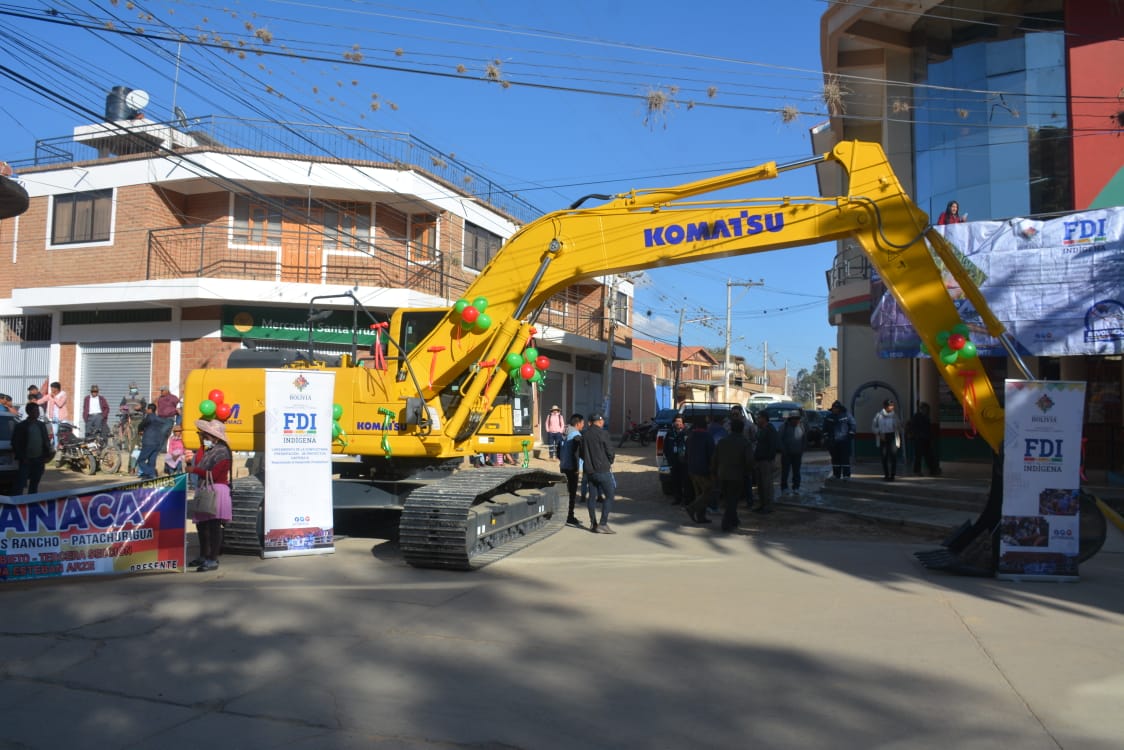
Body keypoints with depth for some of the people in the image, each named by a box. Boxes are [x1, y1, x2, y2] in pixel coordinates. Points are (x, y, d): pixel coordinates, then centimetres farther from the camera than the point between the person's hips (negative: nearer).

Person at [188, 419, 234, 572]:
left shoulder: (222, 451, -11)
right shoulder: (205, 449, 20)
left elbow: (213, 475, -18)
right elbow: (198, 465, 14)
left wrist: (195, 470, -10)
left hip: (217, 490, -10)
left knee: (214, 525, -12)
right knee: (201, 524, 17)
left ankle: (213, 560, -11)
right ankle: (203, 556, 33)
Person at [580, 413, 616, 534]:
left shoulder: (584, 434, 7)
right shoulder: (602, 433, -12)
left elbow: (581, 453, 13)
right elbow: (610, 451, -10)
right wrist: (610, 461, 9)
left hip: (589, 470, 7)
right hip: (602, 469, -7)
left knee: (592, 496, 13)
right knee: (609, 495, -2)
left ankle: (593, 523, 18)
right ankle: (603, 524, -8)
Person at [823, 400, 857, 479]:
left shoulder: (846, 416, -1)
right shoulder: (829, 417, 11)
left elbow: (853, 426, 0)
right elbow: (825, 428, 19)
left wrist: (850, 435, -7)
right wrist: (826, 436, 10)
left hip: (844, 441, -4)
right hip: (833, 442, 4)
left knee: (845, 459, -6)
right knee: (835, 459, 9)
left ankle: (846, 475, -3)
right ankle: (836, 475, 16)